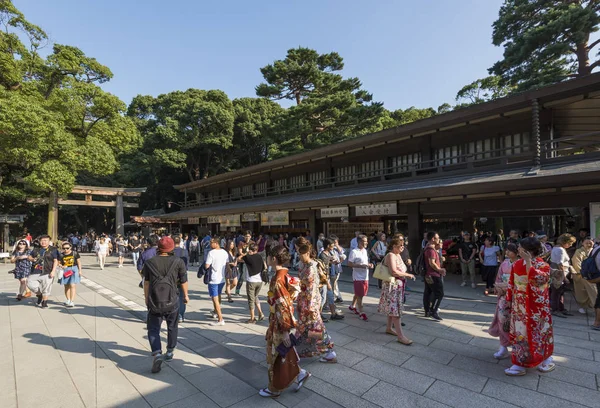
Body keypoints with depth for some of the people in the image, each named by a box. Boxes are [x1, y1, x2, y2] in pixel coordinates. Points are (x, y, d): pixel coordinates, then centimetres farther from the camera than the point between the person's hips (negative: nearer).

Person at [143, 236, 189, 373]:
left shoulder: (149, 262, -1)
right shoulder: (178, 261, -6)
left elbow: (146, 283, 4)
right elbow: (183, 281, 0)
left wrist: (146, 298, 17)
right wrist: (186, 295, 15)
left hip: (154, 302, 0)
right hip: (172, 301, 0)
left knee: (153, 329, 12)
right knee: (172, 328, 19)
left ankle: (157, 354, -6)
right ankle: (170, 352, 32)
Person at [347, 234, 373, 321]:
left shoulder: (365, 251, 9)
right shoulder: (354, 252, -16)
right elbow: (349, 264, -18)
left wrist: (369, 264, 0)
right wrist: (361, 266, -23)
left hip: (365, 276, 8)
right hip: (358, 277, -8)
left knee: (358, 293, 19)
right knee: (359, 295, 1)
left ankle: (352, 306, 37)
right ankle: (361, 312, 12)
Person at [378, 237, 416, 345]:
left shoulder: (398, 255, 13)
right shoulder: (391, 255, -17)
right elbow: (394, 271, -26)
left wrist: (407, 275, 5)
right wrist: (407, 275, -17)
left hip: (398, 285, 10)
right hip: (392, 285, -10)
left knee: (393, 308, 17)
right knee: (395, 309, -7)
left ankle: (389, 328, 29)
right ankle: (400, 336, -4)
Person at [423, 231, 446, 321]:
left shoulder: (427, 248, 15)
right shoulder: (431, 249, -19)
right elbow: (432, 263, -25)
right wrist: (440, 270, -14)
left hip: (428, 275, 10)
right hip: (433, 275, -10)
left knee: (427, 292, 12)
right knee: (439, 293, -6)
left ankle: (427, 311, 19)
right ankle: (433, 311, -5)